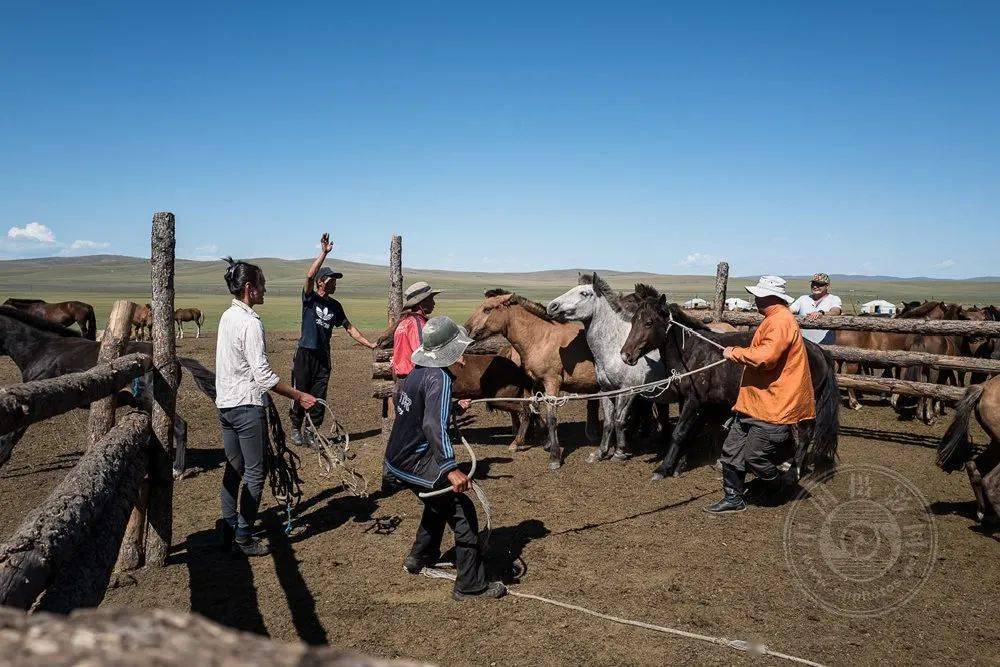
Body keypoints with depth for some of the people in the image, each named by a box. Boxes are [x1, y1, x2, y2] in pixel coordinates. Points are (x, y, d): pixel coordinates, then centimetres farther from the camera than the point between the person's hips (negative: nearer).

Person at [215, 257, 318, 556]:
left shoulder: (227, 316, 9)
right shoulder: (251, 322, -19)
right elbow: (263, 375, -23)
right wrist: (299, 396, -18)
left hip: (225, 404, 9)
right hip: (247, 405, -9)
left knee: (233, 468, 17)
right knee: (255, 472, 1)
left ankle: (228, 529, 24)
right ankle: (243, 538, 6)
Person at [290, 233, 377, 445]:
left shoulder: (335, 306, 11)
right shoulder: (309, 298, -3)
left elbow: (349, 328, 16)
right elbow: (309, 276, -21)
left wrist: (370, 344, 11)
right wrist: (324, 253, -26)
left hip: (323, 357, 4)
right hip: (305, 354, -4)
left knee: (319, 398, 6)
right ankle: (296, 429, 20)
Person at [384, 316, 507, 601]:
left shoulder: (417, 372, 6)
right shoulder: (438, 377, -23)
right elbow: (434, 425, -35)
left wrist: (453, 406, 35)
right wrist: (450, 468, -40)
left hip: (398, 459, 10)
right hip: (414, 464, -10)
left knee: (441, 501, 30)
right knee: (463, 512, -4)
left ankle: (420, 558, 45)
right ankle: (471, 585, 1)